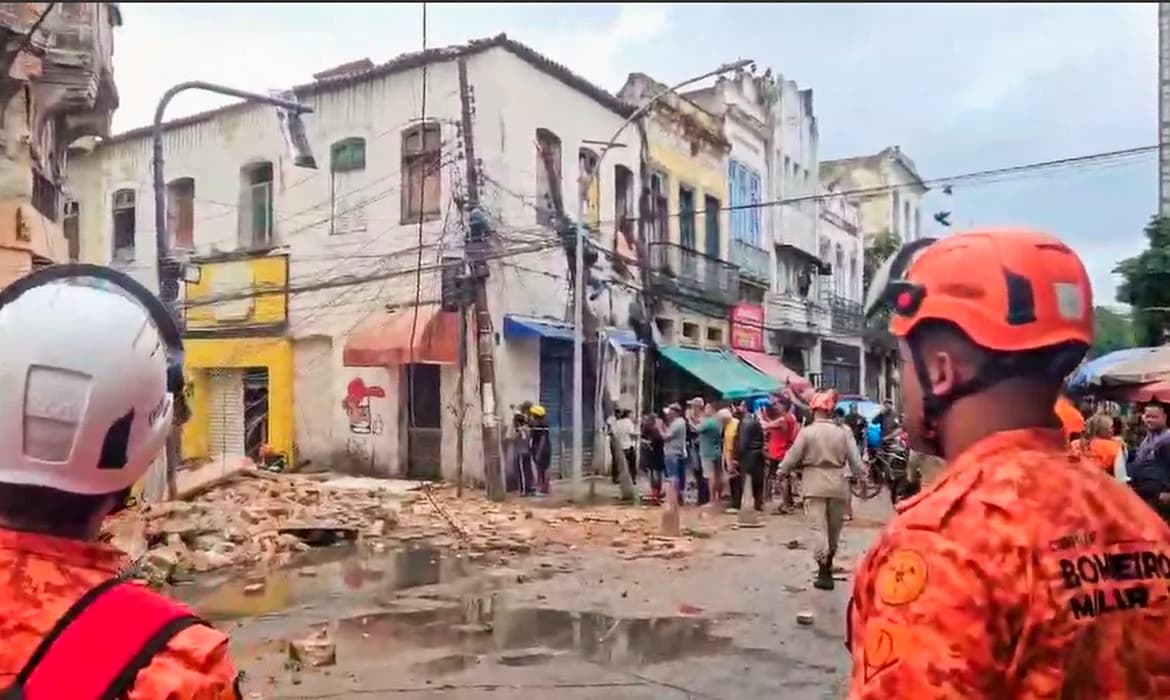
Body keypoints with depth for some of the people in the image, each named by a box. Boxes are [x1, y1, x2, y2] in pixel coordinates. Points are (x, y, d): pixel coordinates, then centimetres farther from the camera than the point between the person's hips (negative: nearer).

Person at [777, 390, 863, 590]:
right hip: (838, 484, 3)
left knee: (818, 528, -2)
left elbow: (793, 456, -3)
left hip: (815, 484, -3)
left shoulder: (807, 432, -8)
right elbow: (855, 460, 0)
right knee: (834, 527, 17)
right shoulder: (843, 432, -1)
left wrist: (781, 471, 13)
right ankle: (828, 565, 31)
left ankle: (824, 572, -10)